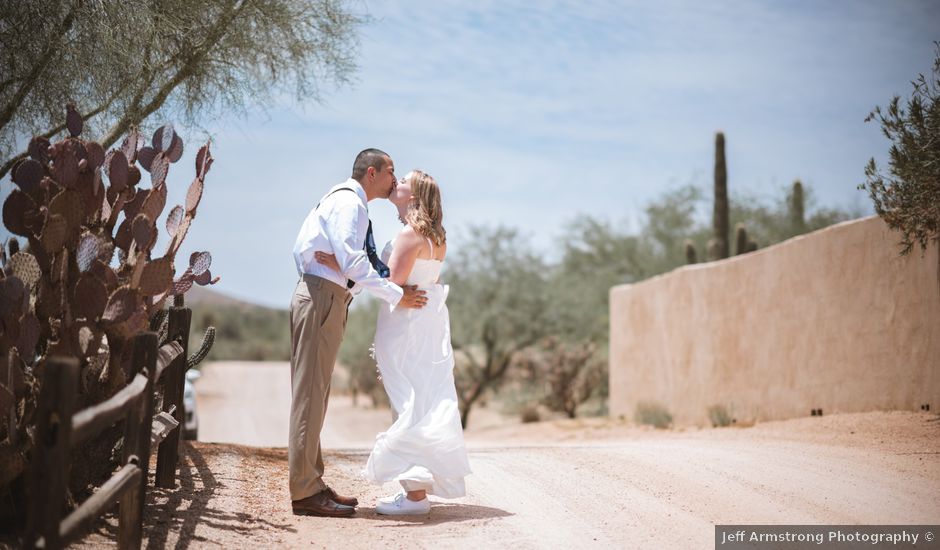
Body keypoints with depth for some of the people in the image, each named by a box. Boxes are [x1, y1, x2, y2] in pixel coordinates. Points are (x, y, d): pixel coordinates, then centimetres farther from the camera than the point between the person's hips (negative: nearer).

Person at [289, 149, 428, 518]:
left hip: (328, 299, 11)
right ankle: (304, 492, -7)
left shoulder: (352, 204, 22)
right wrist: (396, 295, -17)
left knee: (315, 393, 12)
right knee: (310, 393, -9)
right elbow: (351, 260, -20)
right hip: (321, 297, -11)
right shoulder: (347, 201, -9)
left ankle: (312, 484, 18)